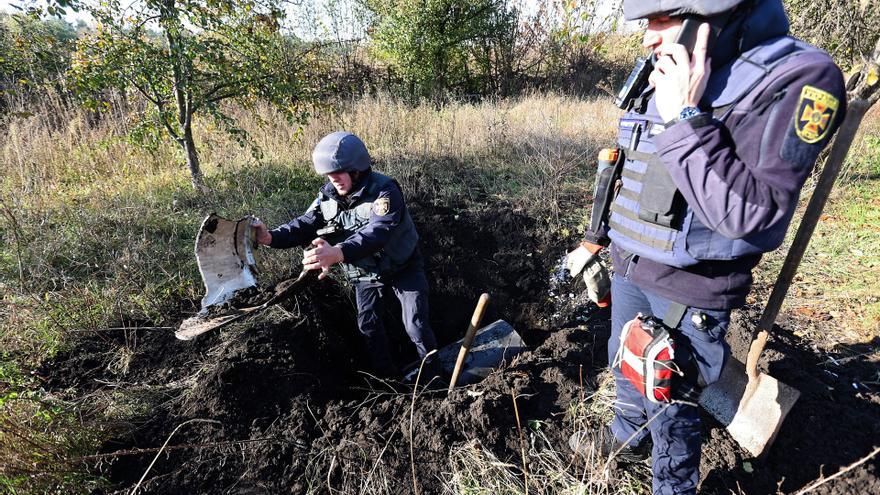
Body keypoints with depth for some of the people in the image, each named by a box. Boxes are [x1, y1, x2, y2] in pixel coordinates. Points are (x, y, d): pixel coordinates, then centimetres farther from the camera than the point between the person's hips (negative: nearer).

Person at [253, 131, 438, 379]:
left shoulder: (384, 191, -31)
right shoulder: (328, 194, -11)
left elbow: (376, 233, -47)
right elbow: (305, 223, -16)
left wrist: (338, 253, -64)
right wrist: (272, 237, -35)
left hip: (402, 266, -5)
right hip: (367, 271, 6)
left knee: (416, 326, -7)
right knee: (368, 325, 9)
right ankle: (386, 376, 29)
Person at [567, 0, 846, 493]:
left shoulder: (798, 78, -18)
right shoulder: (664, 78, 4)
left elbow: (749, 213, -28)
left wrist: (685, 119, -30)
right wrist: (595, 240, 18)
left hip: (688, 290, -7)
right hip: (629, 268, 7)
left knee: (669, 403, 9)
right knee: (626, 366, 25)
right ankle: (628, 436, 53)